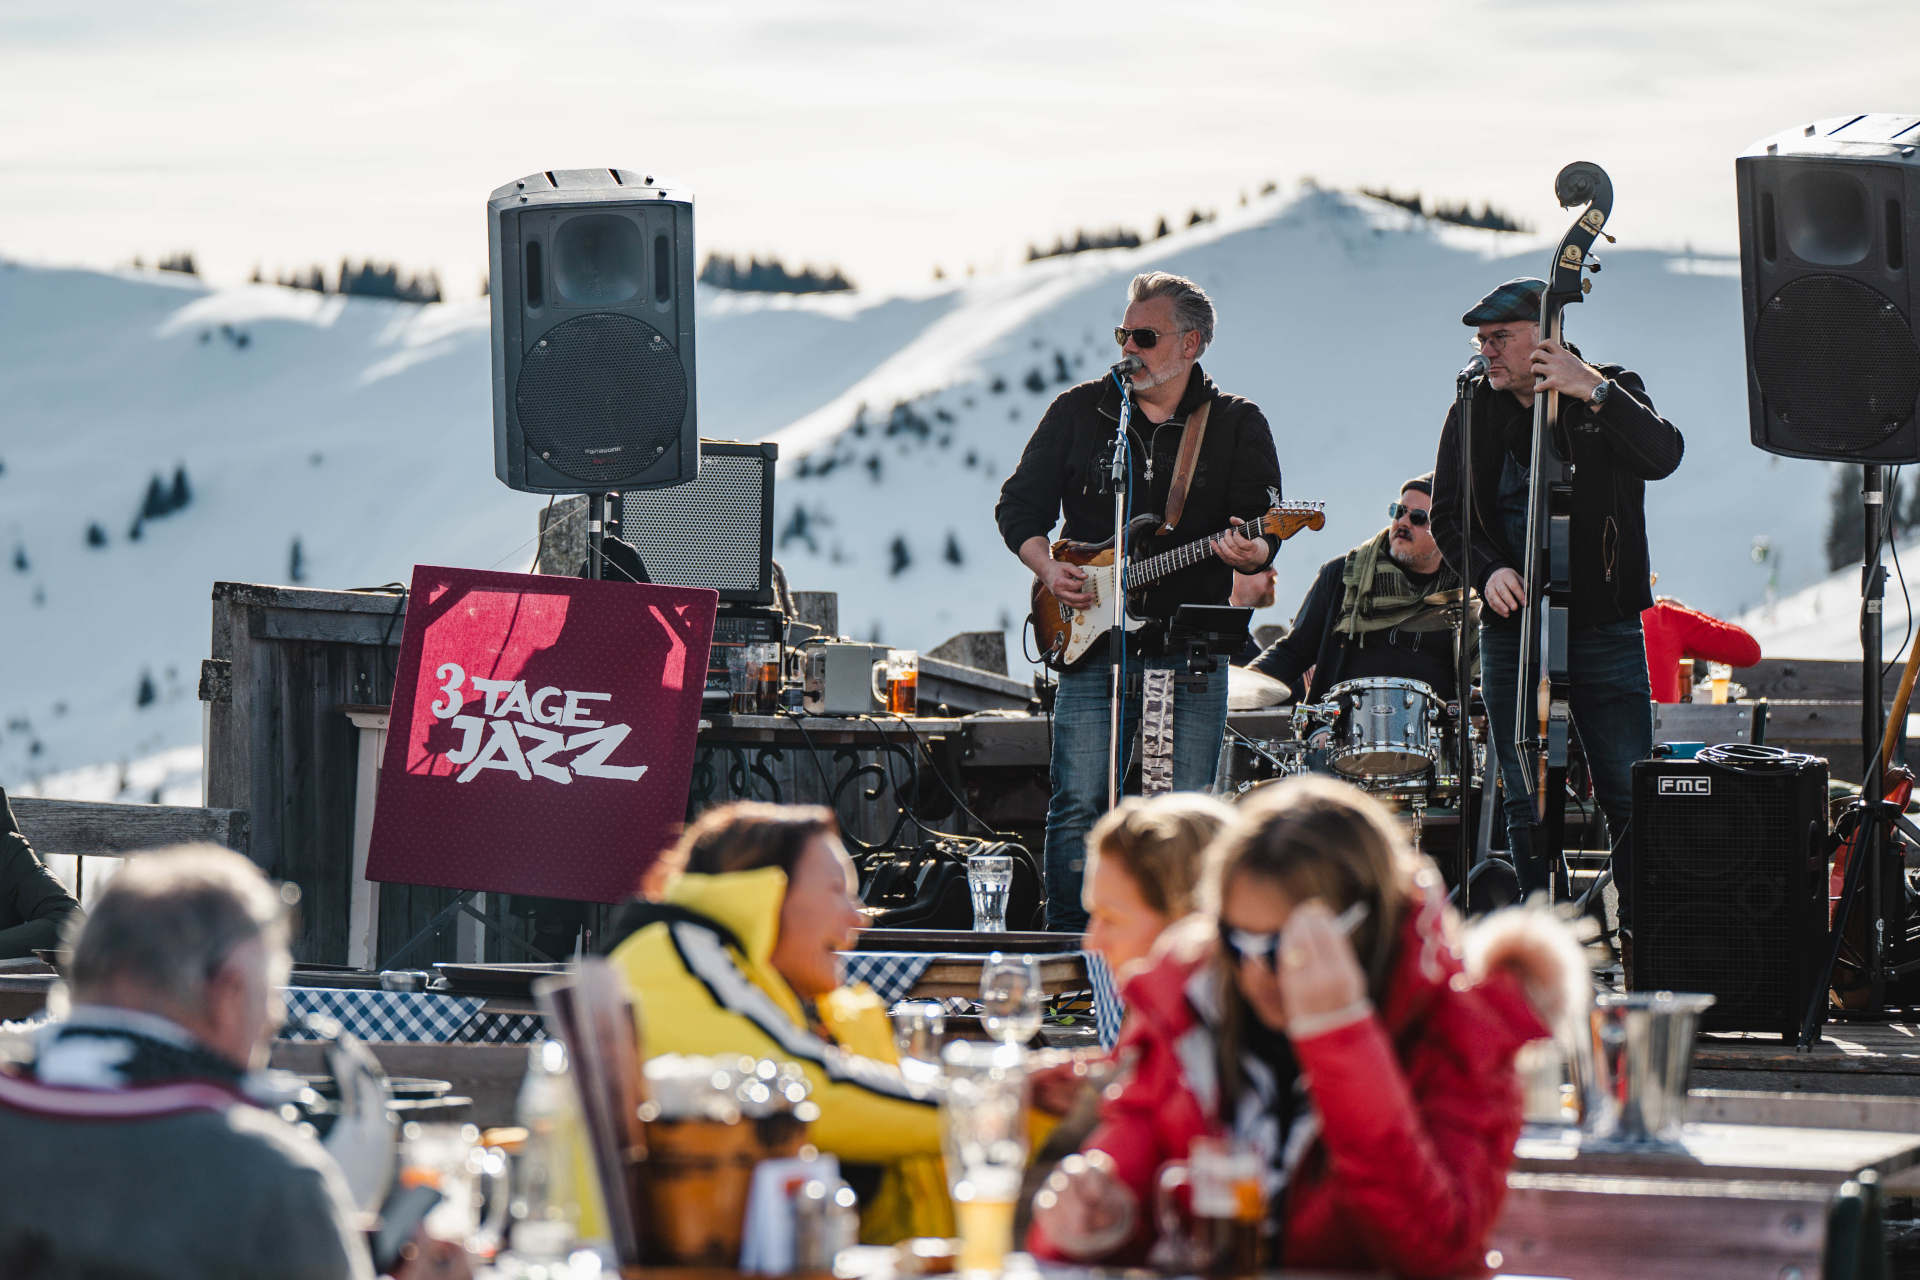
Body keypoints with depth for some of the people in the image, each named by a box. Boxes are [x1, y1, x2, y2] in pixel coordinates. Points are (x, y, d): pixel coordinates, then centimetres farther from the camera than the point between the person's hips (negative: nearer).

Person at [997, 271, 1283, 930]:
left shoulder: (1236, 425, 5)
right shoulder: (1079, 411, 8)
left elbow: (1264, 528, -1)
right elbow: (1018, 504, 11)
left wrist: (1249, 551, -24)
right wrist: (1047, 567, -7)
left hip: (1191, 650, 0)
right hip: (1091, 646, 0)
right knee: (1078, 809, -5)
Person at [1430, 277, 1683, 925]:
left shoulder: (1613, 394, 0)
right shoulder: (1474, 411, 7)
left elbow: (1662, 456, -20)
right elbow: (1446, 516, 12)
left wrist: (1591, 391, -29)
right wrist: (1486, 570, -7)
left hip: (1605, 627, -2)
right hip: (1511, 628, 2)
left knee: (1629, 795, -5)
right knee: (1528, 804, 3)